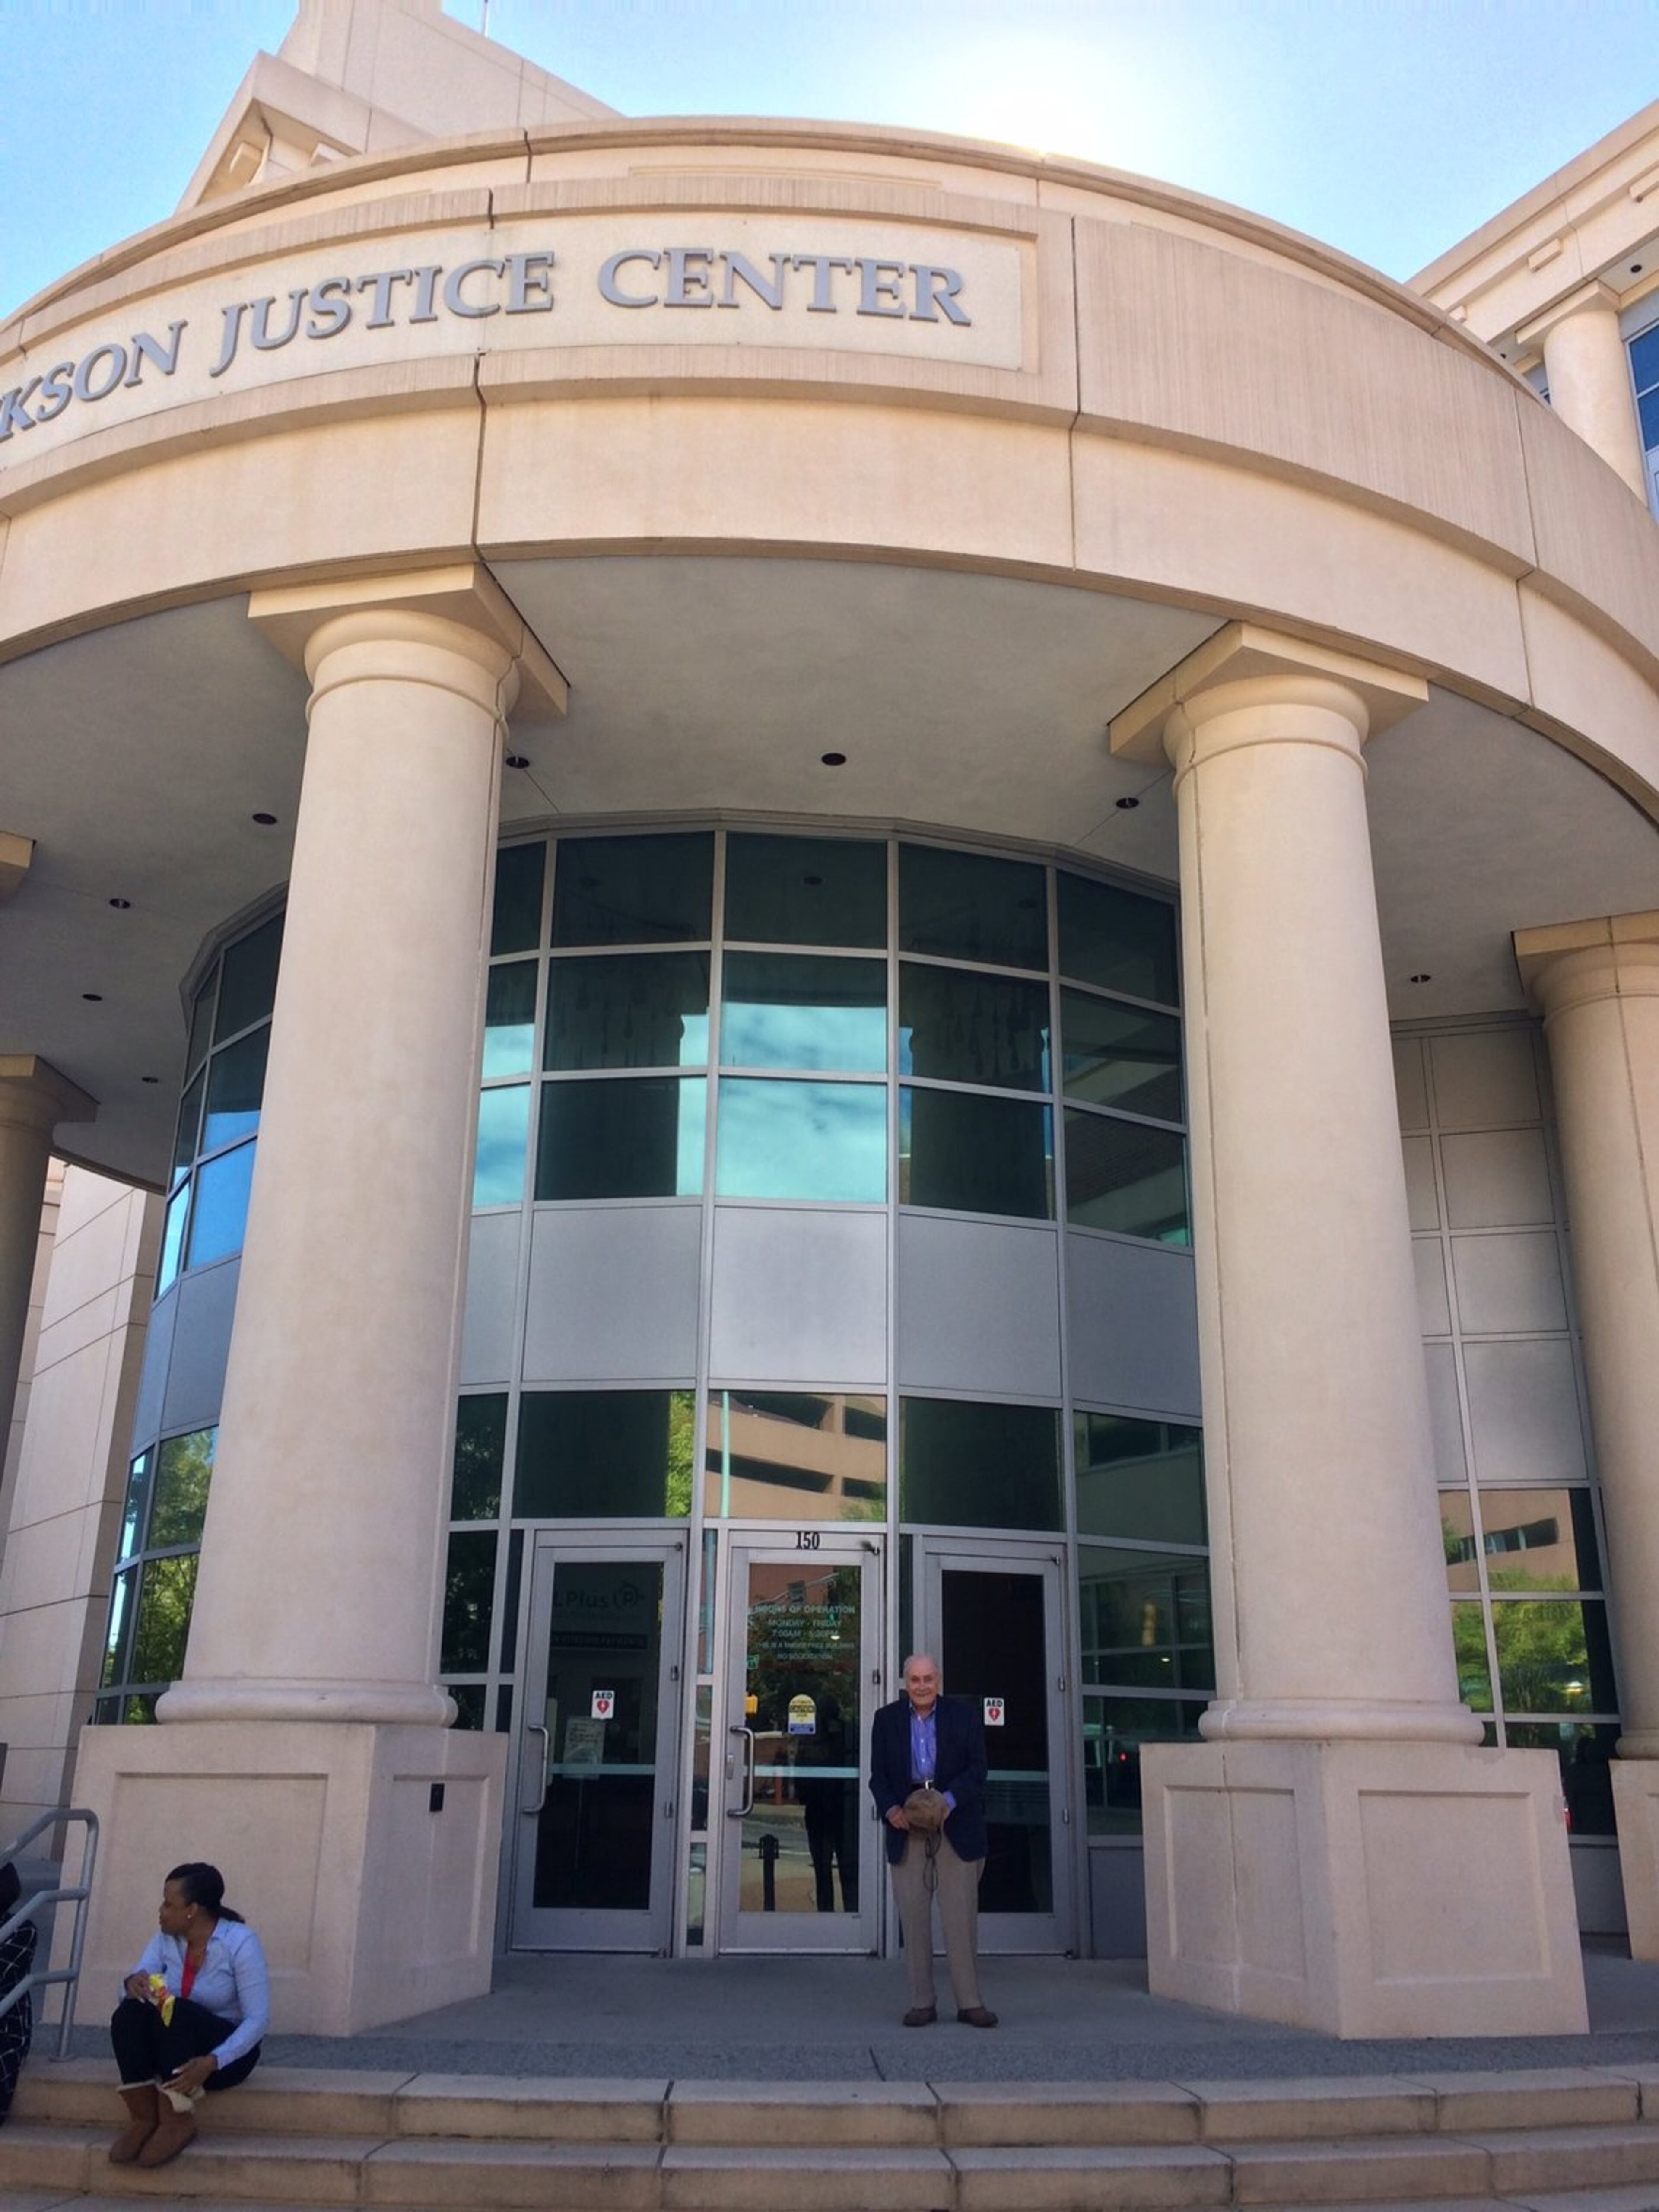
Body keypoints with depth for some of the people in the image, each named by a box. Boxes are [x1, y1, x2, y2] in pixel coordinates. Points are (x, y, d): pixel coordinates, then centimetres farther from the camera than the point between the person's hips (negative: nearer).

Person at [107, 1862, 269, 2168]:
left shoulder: (240, 1942, -18)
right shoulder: (166, 1937, 1)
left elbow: (258, 2019, -21)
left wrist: (212, 2062, -34)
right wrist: (133, 1983, -29)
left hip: (226, 2051, -5)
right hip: (171, 2049, 5)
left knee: (176, 2012, -34)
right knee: (129, 2012, -25)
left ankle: (176, 2119, -26)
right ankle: (143, 2117, -21)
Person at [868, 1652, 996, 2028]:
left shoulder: (964, 1716, 4)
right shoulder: (887, 1719, 8)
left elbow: (977, 1770, -2)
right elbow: (878, 1775, 6)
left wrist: (948, 1801, -18)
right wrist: (890, 1809, -13)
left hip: (956, 1829, -1)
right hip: (906, 1828, 1)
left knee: (962, 1918, -1)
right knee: (913, 1919, 3)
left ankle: (970, 2002, 7)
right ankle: (921, 2003, 11)